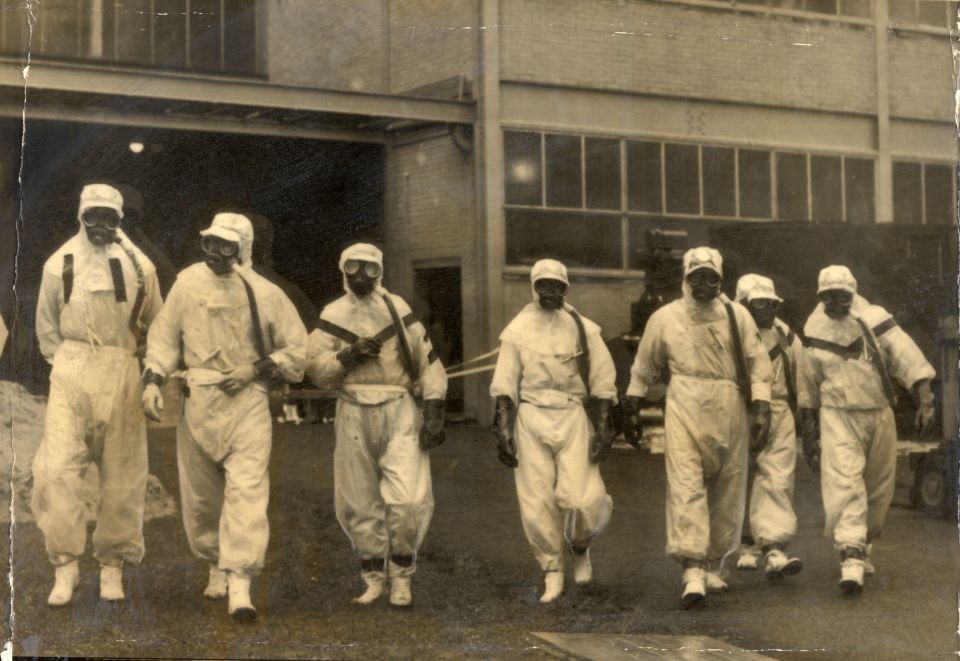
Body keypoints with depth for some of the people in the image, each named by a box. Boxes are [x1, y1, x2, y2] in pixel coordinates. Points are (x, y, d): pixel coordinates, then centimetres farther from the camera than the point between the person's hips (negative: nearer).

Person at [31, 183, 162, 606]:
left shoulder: (139, 266, 5)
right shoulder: (60, 264, 5)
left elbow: (155, 326, 13)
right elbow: (47, 325, 13)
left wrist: (136, 368, 9)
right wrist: (65, 365, 8)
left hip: (123, 376, 1)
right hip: (71, 373, 0)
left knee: (122, 475, 3)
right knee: (58, 468, -12)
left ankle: (112, 566, 14)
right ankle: (66, 566, -4)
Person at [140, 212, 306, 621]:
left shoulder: (266, 294, -1)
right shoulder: (188, 282, 4)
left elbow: (297, 349, 4)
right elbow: (165, 335, 9)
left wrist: (256, 369, -8)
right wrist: (153, 379, -4)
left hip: (248, 402, -2)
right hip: (198, 402, 3)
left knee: (247, 490, -14)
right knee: (200, 494, 10)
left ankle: (239, 584, -15)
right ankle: (217, 567, 31)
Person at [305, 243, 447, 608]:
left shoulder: (397, 309, 5)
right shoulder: (333, 315, 10)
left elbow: (427, 360, 4)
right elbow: (315, 368, 3)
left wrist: (434, 410, -3)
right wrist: (348, 356, -13)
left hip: (399, 412, -2)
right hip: (354, 414, 2)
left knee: (408, 499, -13)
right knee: (359, 504, 7)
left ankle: (402, 576, 6)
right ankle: (373, 578, 23)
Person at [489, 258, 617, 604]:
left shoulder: (584, 329, 5)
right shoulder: (518, 329, 6)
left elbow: (602, 382, 6)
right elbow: (505, 384, 5)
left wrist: (602, 428, -2)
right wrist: (503, 430, -3)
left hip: (573, 417, -1)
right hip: (531, 418, 1)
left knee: (578, 498, -11)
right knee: (535, 503, -1)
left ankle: (580, 549, 21)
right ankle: (551, 572, 14)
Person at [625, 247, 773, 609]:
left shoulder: (737, 316, 4)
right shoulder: (665, 318, 4)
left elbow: (758, 365, 4)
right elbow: (644, 368, 15)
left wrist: (761, 409, -5)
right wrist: (633, 409, 17)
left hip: (729, 414, 2)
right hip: (684, 412, -2)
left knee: (727, 493, 7)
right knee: (686, 488, -15)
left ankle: (713, 566, 22)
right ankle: (693, 572, -18)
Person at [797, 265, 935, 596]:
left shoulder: (875, 320, -5)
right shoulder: (816, 332, 2)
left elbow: (908, 358, -11)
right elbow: (808, 387, 12)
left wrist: (925, 400, -23)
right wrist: (808, 433, 15)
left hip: (879, 416, 1)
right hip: (837, 417, -1)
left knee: (878, 490, 10)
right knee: (844, 484, -16)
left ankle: (864, 547, 32)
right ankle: (851, 559, -22)